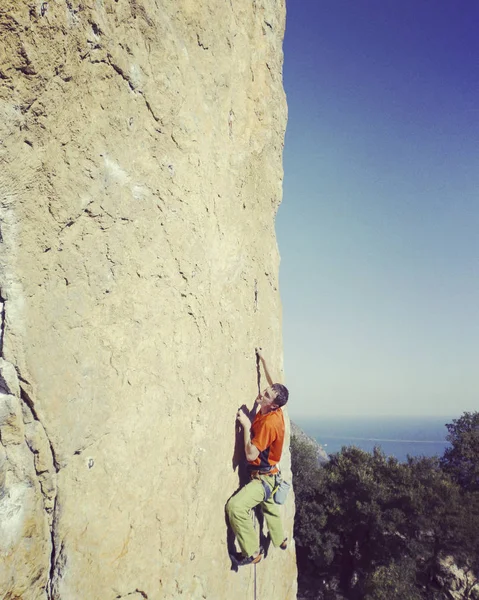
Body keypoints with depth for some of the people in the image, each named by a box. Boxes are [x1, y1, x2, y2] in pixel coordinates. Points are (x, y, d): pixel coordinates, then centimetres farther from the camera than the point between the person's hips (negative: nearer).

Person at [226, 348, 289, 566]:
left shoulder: (269, 423, -30)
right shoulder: (276, 411, -7)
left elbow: (251, 454, -29)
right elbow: (274, 384, 10)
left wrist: (246, 426, -27)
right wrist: (262, 359, 13)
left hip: (263, 478, -10)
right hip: (267, 475, 10)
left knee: (235, 506, -25)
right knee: (269, 506, 32)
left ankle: (252, 552, -11)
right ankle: (280, 540, 56)